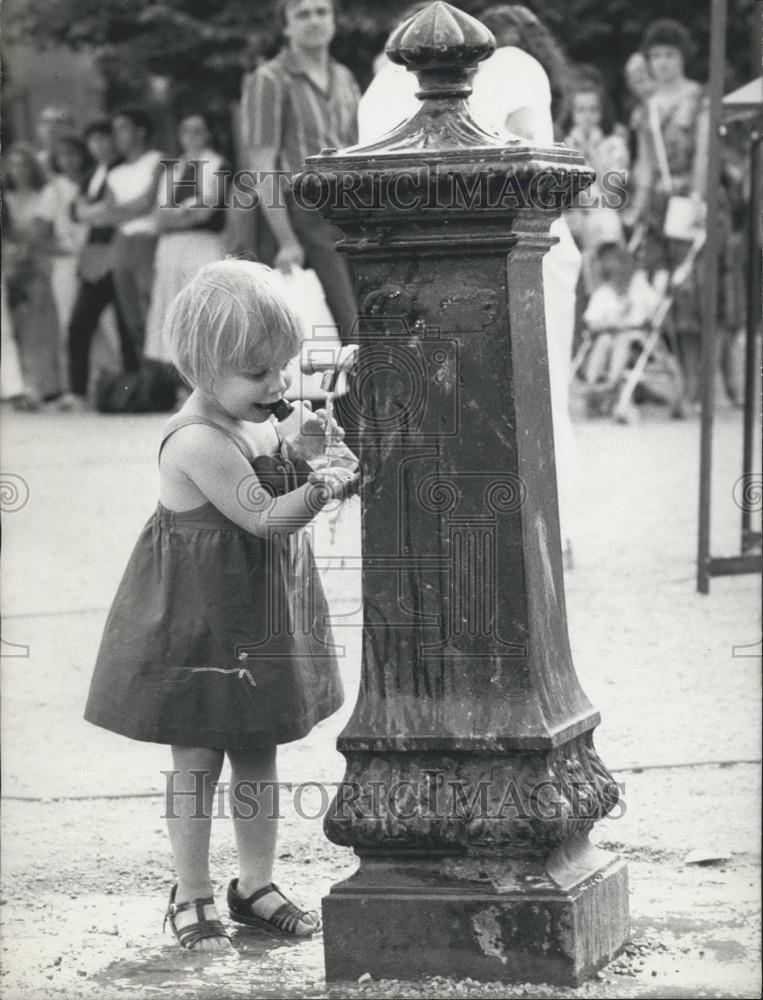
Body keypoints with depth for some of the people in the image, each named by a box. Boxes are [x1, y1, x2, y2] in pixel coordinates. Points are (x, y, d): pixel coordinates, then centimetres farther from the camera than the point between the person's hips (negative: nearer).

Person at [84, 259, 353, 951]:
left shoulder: (257, 424, 5)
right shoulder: (198, 441, -24)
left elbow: (276, 497, 15)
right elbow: (262, 517, -26)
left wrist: (299, 452, -1)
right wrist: (319, 487, -35)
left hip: (261, 621, 9)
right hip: (200, 627, -9)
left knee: (257, 755, 15)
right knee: (197, 760, 2)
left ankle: (256, 885, 26)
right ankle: (192, 898, 12)